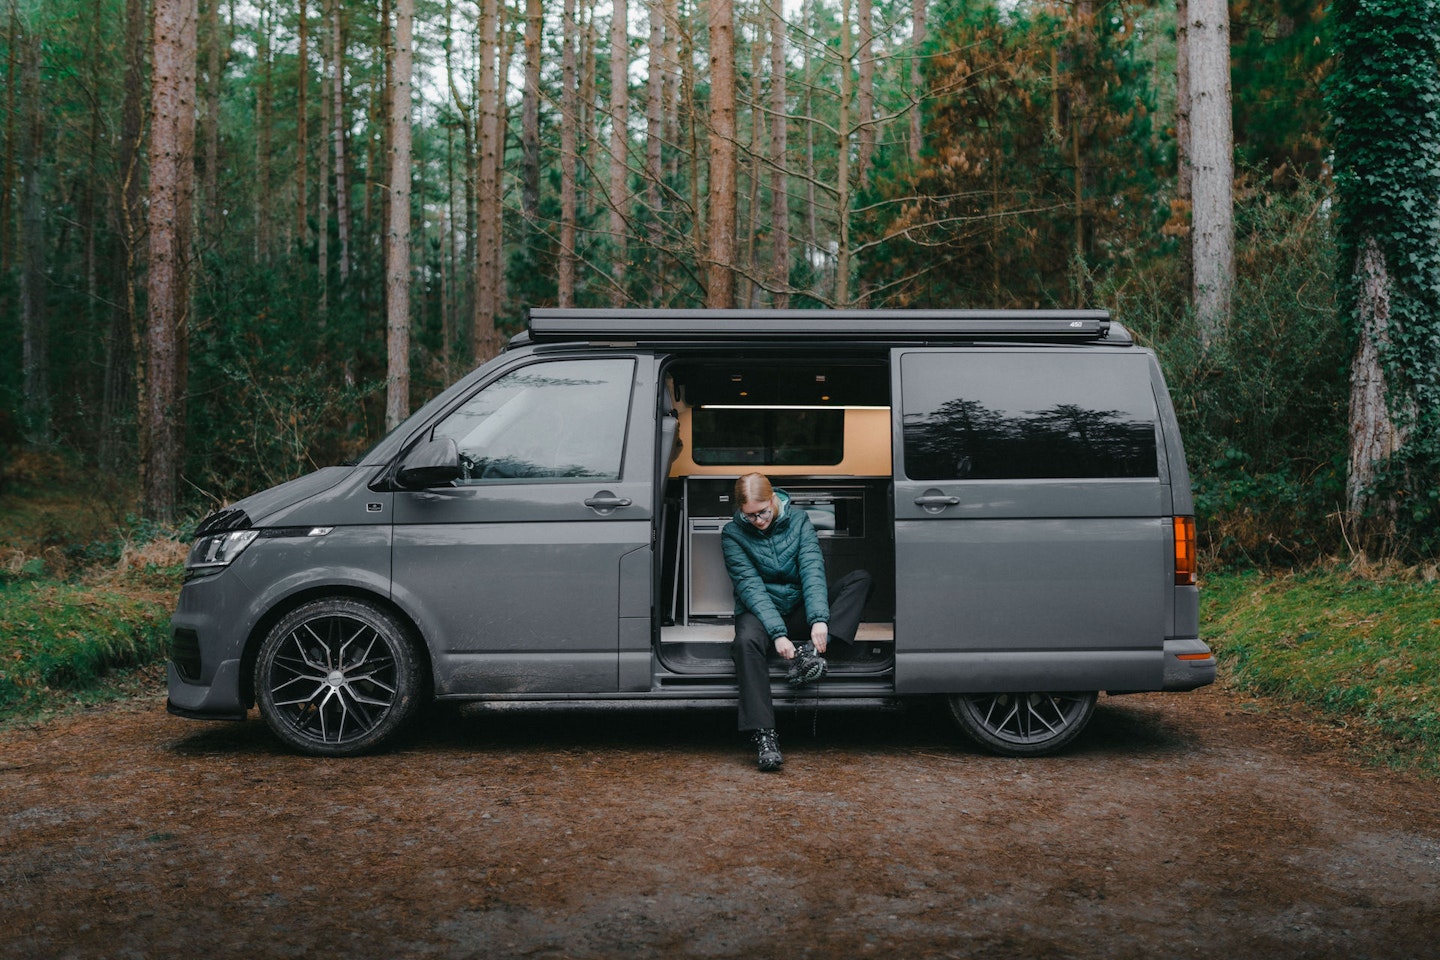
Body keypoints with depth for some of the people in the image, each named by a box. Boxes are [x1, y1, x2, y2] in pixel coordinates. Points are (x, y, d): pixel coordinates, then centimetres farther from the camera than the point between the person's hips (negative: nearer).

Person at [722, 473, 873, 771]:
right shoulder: (733, 534, -7)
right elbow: (750, 587, -17)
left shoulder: (798, 520, -2)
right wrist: (777, 633, -29)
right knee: (746, 641, -39)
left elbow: (813, 570, -14)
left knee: (860, 578, -16)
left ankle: (813, 650, -35)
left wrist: (819, 620, -31)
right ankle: (763, 735, -42)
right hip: (759, 611, -3)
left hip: (799, 609, 3)